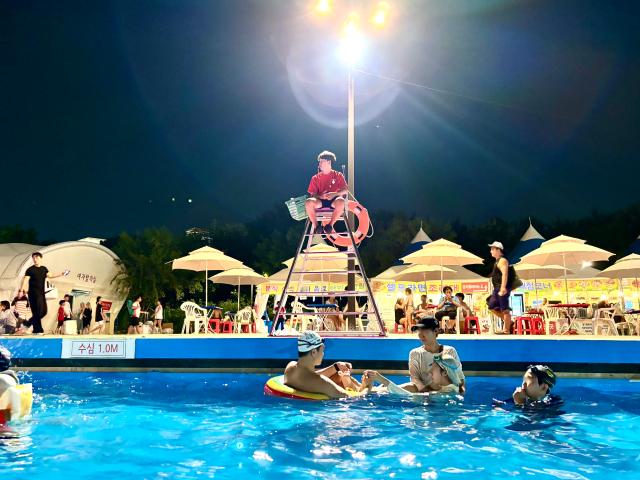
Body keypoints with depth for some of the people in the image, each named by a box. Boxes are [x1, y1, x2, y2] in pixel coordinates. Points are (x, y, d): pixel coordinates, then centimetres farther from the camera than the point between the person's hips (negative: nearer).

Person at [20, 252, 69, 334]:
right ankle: (37, 330, -6)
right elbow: (25, 280, -8)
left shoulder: (44, 269, 15)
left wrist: (61, 274, -6)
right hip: (33, 293, -6)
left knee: (44, 311, 5)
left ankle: (28, 323, 19)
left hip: (41, 293, 6)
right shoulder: (30, 270, -1)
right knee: (37, 311, -11)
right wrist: (21, 290, -20)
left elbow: (50, 275, 3)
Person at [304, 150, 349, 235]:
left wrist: (334, 194, -20)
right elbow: (312, 194, 6)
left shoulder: (338, 175, 9)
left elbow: (345, 190, 0)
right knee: (308, 202, -34)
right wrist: (320, 196, -18)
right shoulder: (315, 178, 13)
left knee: (341, 201, -39)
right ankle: (315, 225, -12)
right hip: (320, 201, 1)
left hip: (334, 200, -1)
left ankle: (330, 224, -18)